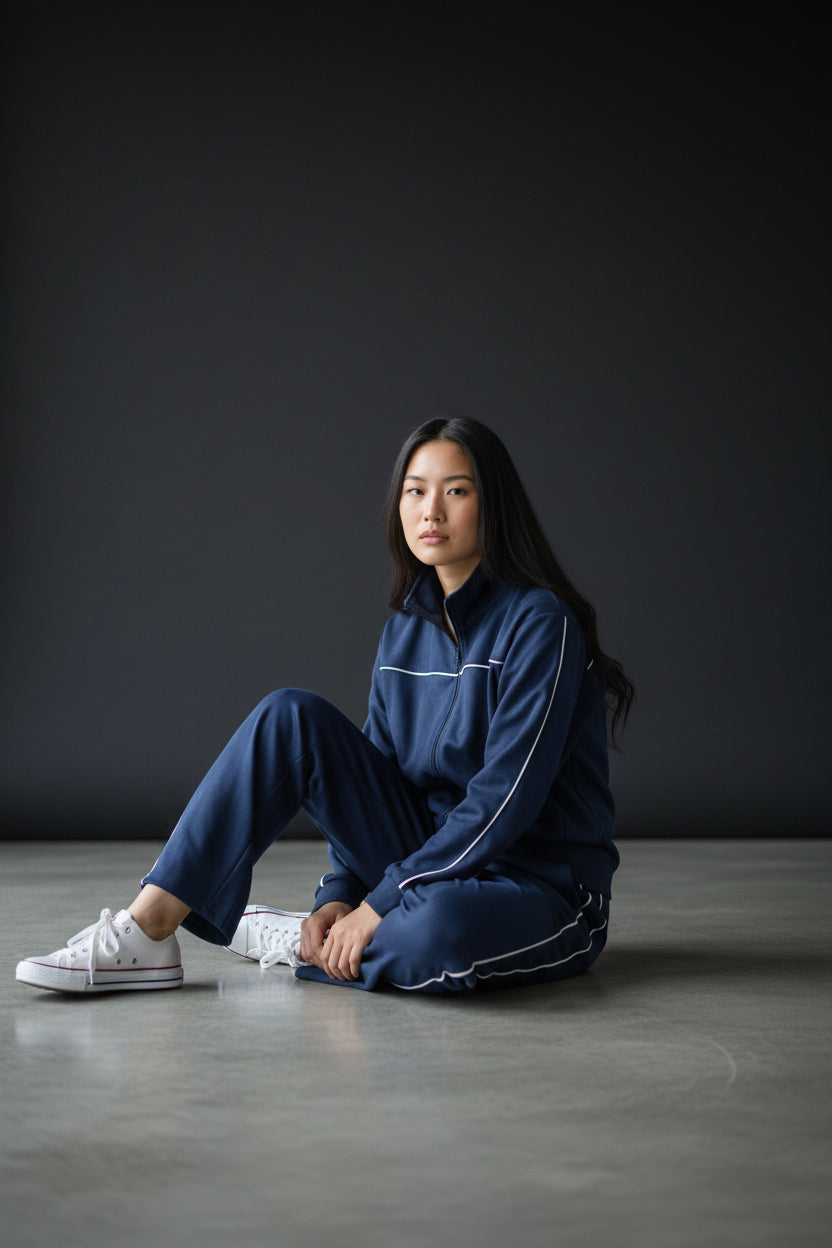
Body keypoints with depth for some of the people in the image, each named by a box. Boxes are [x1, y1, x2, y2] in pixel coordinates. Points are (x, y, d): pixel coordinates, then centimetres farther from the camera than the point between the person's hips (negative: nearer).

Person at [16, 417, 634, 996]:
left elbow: (507, 797, -21)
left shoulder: (540, 621, -15)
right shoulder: (405, 630, 7)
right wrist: (341, 895, -9)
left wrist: (379, 904, -21)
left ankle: (294, 942, -11)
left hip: (541, 890, -6)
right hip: (429, 859, 6)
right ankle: (147, 929, -15)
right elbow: (369, 771, 8)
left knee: (439, 930, -43)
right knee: (291, 717, -11)